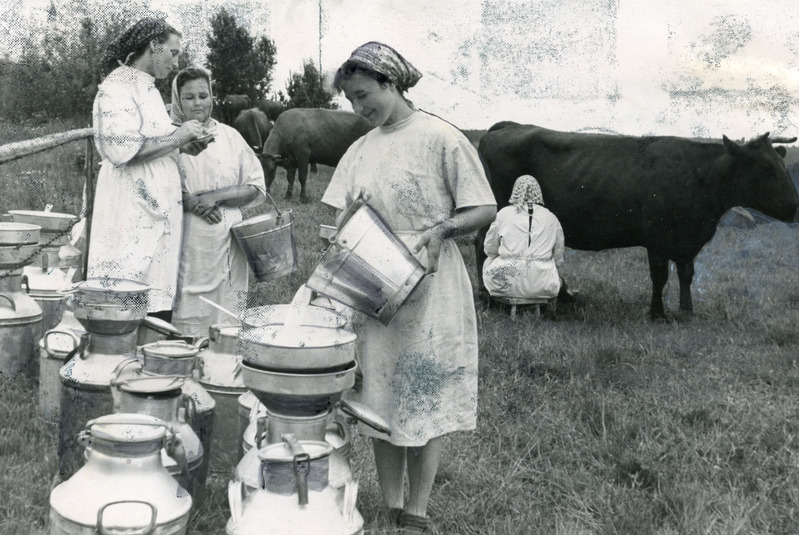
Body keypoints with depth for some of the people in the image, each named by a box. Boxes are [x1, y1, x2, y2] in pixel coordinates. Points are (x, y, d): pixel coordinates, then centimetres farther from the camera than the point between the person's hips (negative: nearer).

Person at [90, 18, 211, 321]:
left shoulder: (147, 88, 19)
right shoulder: (118, 87, -10)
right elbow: (123, 149, -22)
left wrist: (182, 146, 9)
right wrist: (178, 136, -14)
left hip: (158, 213, 9)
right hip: (132, 215, -9)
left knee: (158, 309, 8)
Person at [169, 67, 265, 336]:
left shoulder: (230, 137, 11)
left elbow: (257, 188, 8)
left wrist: (216, 196, -8)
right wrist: (191, 202, -15)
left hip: (226, 243, 2)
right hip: (184, 244, -2)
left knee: (225, 319, 1)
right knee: (184, 316, -6)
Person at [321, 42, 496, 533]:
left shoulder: (440, 138, -8)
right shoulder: (361, 150, 10)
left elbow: (485, 209, -7)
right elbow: (344, 217, 11)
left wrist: (442, 228, -23)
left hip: (427, 290, -6)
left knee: (424, 403, 1)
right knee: (380, 400, 10)